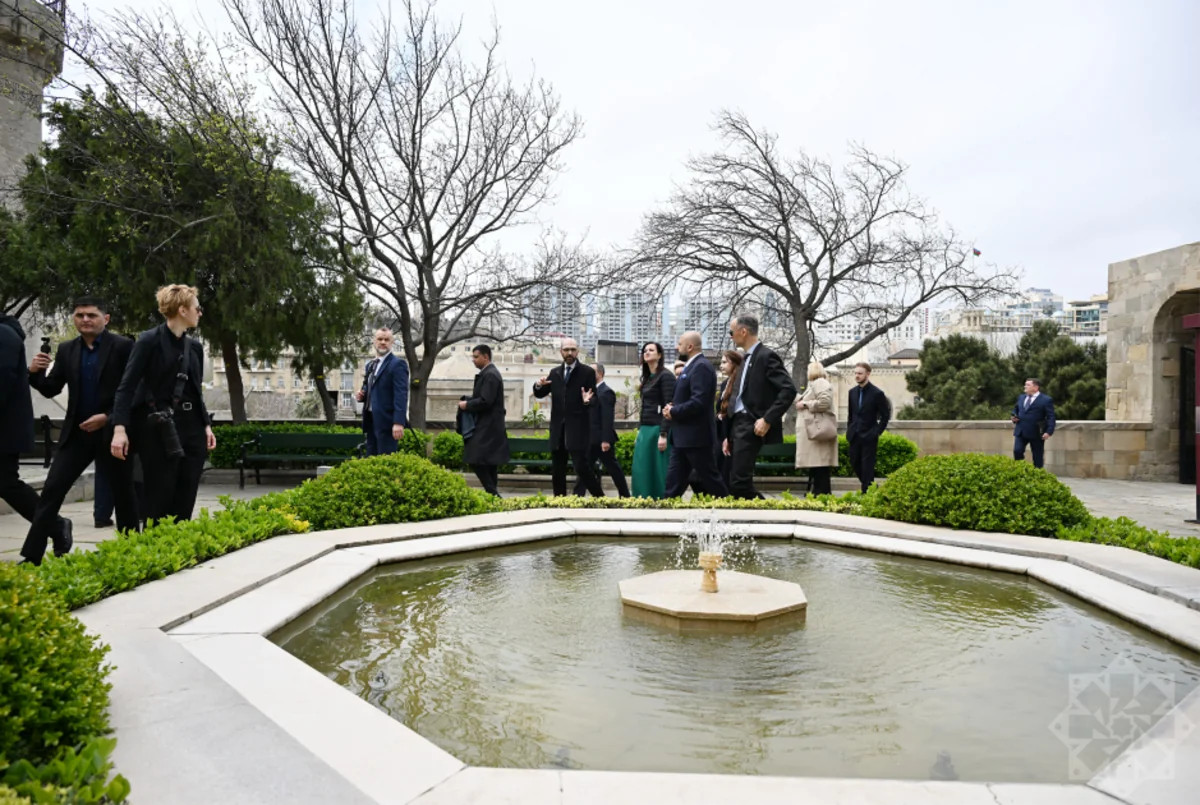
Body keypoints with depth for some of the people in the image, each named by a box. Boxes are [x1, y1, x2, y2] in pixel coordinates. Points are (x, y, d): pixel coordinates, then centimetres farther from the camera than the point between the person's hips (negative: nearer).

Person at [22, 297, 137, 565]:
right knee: (51, 491, -1)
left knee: (123, 495, 6)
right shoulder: (66, 350, 8)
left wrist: (108, 417, -17)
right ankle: (31, 557, 4)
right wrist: (35, 372, -11)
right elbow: (51, 390, 9)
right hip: (76, 433, 4)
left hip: (111, 432, -4)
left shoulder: (123, 346, -7)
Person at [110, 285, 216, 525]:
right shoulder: (150, 340, -7)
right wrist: (119, 428, -21)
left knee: (185, 501, 6)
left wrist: (206, 425, 10)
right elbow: (127, 385, -12)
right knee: (159, 499, -1)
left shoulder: (194, 347, 12)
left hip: (191, 427, 6)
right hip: (158, 428, -6)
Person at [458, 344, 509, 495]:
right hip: (488, 426, 10)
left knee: (477, 460, -11)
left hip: (487, 428, -10)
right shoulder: (488, 373, 17)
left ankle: (493, 493, -9)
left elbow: (485, 401, -23)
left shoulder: (490, 375, -15)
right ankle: (492, 493, 16)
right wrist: (469, 400, 7)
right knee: (488, 462, 12)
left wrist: (467, 405, -11)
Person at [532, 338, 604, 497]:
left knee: (581, 466, -12)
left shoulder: (587, 372, 1)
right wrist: (538, 385, -7)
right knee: (557, 470, 8)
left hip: (578, 428, -5)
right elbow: (540, 394, 15)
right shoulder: (555, 373, 14)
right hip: (558, 428, 5)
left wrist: (587, 401, -25)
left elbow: (595, 399, -1)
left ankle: (599, 498, 2)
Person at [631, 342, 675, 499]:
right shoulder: (647, 378, 16)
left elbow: (668, 407, -15)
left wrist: (663, 435, -20)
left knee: (657, 471, -4)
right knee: (641, 470, 7)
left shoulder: (666, 376, -8)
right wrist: (639, 430, 18)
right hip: (645, 430, 8)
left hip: (657, 429, -8)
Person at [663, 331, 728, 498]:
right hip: (683, 436, 10)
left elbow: (698, 401, -26)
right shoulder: (691, 366, 16)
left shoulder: (701, 366, -16)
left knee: (709, 478, 0)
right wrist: (672, 407, 2)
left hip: (695, 436, -10)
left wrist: (673, 412, -15)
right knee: (674, 479, 9)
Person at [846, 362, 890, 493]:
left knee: (867, 466, -3)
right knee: (854, 463, 10)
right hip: (854, 435, 6)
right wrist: (849, 429, 9)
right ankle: (872, 486, 28)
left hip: (868, 436, -6)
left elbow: (885, 415, -4)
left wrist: (877, 432, -9)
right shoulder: (852, 392, 8)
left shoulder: (877, 393, -8)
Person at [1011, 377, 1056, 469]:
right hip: (1020, 431, 4)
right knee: (1017, 451, -8)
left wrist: (1049, 431, -20)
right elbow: (1015, 409, 29)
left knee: (1038, 457, 5)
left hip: (1036, 433, -4)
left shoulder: (1046, 400, -5)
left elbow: (1051, 417, -9)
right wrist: (1014, 416, 6)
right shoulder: (1021, 397, 13)